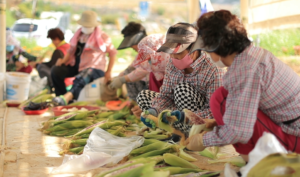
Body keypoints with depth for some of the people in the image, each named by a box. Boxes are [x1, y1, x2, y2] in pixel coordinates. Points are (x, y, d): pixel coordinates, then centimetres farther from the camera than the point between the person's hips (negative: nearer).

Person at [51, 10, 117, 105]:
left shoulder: (102, 37, -2)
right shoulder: (78, 35, 13)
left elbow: (113, 53, 0)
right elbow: (71, 50, 19)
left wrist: (108, 72, -6)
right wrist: (63, 60, -2)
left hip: (94, 68, -6)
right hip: (76, 66, 6)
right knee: (56, 70, -19)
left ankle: (68, 96, -64)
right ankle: (62, 99, -15)